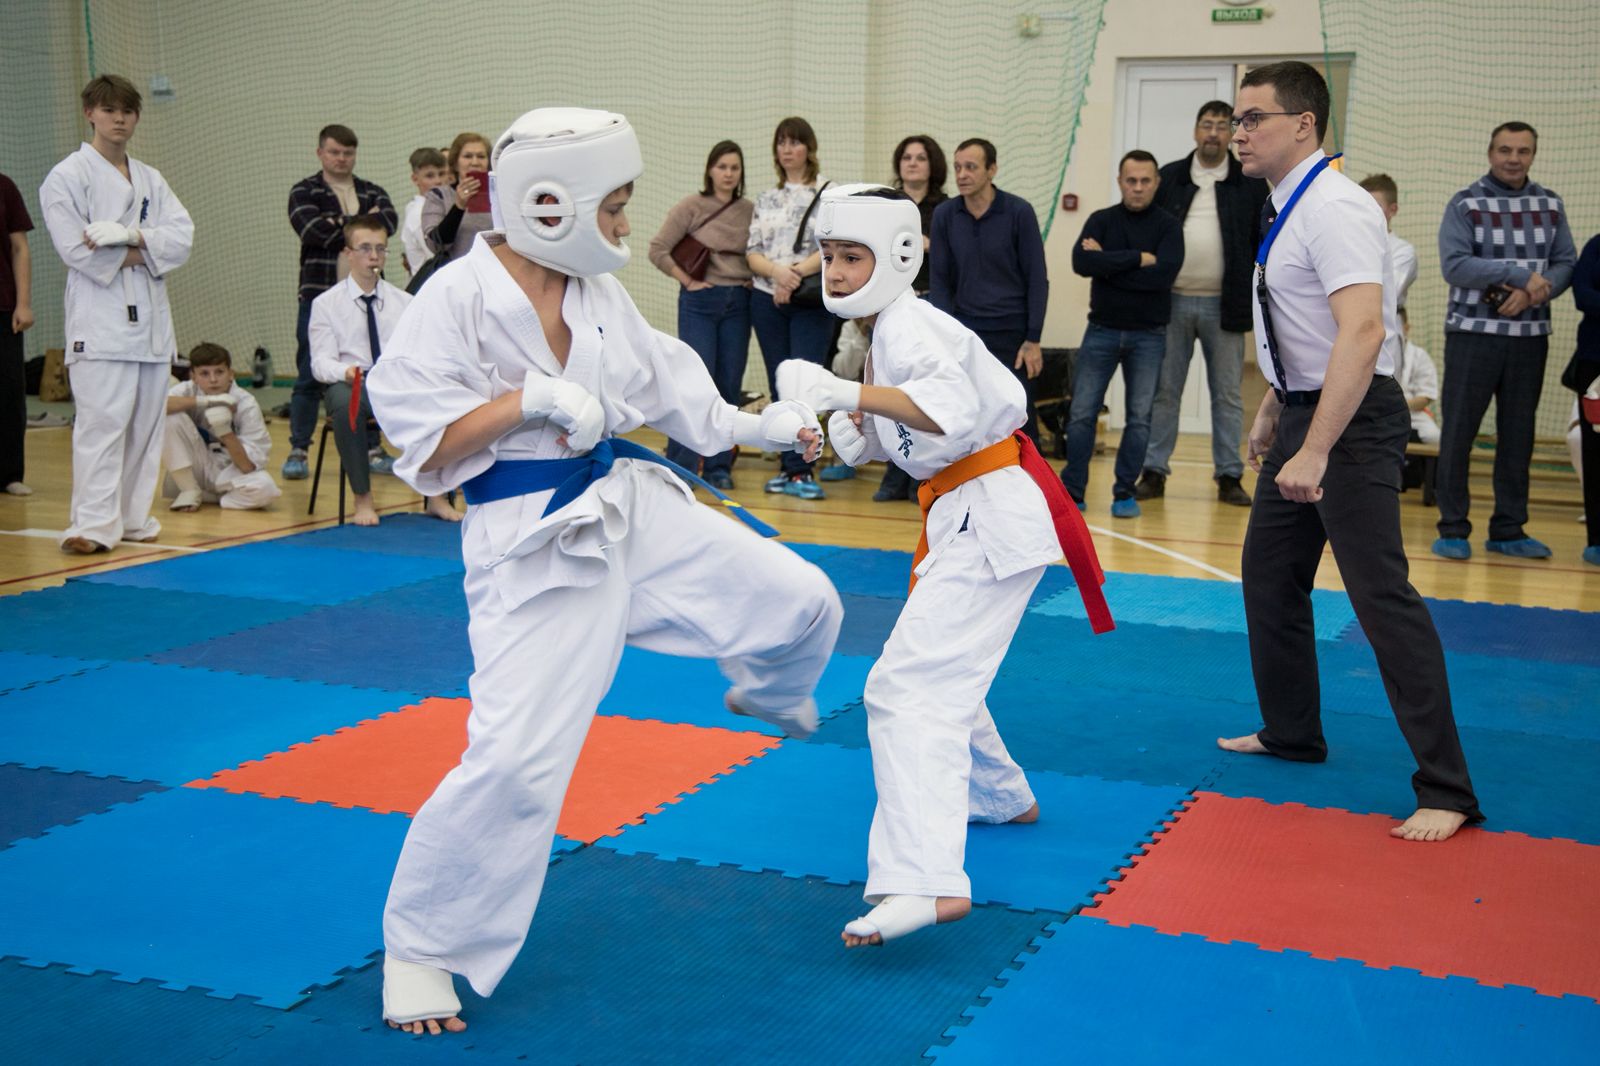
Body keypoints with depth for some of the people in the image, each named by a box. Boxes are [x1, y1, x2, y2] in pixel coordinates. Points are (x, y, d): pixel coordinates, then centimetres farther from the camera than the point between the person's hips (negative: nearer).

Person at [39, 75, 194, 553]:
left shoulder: (151, 180, 15)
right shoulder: (68, 176, -1)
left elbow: (181, 237, 2)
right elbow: (75, 248, -12)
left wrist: (131, 235, -14)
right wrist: (136, 256, -9)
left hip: (150, 315, 6)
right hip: (99, 317, -6)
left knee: (146, 420, 7)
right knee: (102, 420, -12)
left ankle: (132, 515, 17)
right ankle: (93, 524, -10)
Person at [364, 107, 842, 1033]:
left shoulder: (598, 288, 3)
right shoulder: (458, 297, -16)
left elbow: (663, 378, 17)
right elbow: (423, 445, -16)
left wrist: (759, 427, 16)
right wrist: (529, 401, -25)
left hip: (633, 506, 7)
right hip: (533, 542, -7)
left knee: (804, 603, 9)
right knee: (514, 760, -15)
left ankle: (768, 695, 49)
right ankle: (421, 947, 8)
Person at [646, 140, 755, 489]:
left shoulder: (749, 210, 5)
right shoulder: (690, 207, -3)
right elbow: (658, 250, -4)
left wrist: (754, 280, -2)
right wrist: (687, 280, -7)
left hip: (738, 303, 3)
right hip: (699, 303, -3)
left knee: (730, 386, 5)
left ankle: (719, 466, 14)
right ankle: (680, 465, 3)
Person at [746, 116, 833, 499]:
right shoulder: (766, 200, 14)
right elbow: (752, 252, 7)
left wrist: (797, 273, -16)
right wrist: (778, 272, -12)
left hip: (812, 301, -4)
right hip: (767, 300, 4)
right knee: (779, 385, 6)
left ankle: (801, 470, -10)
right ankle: (789, 466, 12)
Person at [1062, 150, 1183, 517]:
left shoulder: (1168, 226, -1)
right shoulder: (1101, 220, 3)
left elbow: (1164, 273, -18)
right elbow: (1081, 262, -15)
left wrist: (1109, 263, -14)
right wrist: (1137, 258, -18)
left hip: (1148, 335, -1)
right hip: (1102, 330, 1)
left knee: (1139, 417, 3)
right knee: (1081, 413, 0)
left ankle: (1124, 493, 13)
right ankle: (1072, 492, 8)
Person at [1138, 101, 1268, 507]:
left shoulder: (1250, 183, 5)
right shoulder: (1168, 178, 6)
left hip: (1224, 305, 0)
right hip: (1172, 301, 1)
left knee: (1227, 395, 5)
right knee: (1163, 391, 4)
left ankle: (1229, 477, 11)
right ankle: (1154, 472, 10)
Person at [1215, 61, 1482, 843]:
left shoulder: (1335, 209, -21)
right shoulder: (1289, 207, 11)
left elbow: (1362, 332, -31)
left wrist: (1316, 452, -34)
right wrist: (1272, 413, 25)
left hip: (1352, 420, -10)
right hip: (1306, 414, 10)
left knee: (1381, 596, -13)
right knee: (1270, 576, 19)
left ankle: (1446, 791, -8)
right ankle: (1292, 733, 36)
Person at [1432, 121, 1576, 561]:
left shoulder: (1550, 205, 9)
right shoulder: (1466, 204, -2)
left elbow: (1566, 264, 4)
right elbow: (1454, 265, -14)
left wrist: (1532, 292, -15)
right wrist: (1521, 275, -19)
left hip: (1530, 335, 4)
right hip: (1473, 332, -4)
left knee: (1518, 433, 8)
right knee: (1459, 430, -2)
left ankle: (1509, 529, 15)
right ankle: (1453, 528, 5)